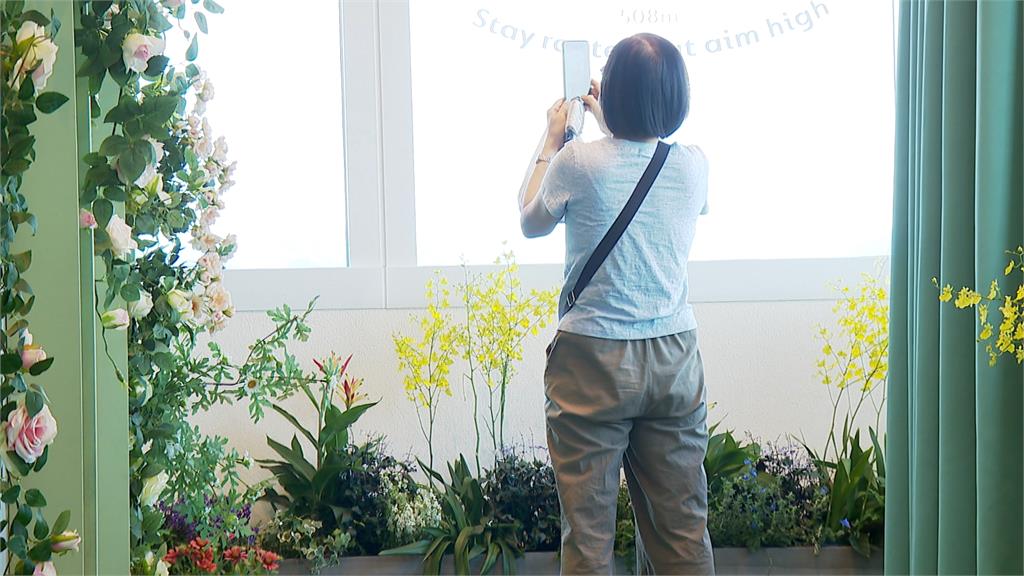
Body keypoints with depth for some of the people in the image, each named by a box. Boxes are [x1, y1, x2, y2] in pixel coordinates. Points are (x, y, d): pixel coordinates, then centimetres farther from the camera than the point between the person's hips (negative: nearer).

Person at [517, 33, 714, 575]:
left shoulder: (579, 163, -13)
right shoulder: (693, 166, -2)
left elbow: (532, 221, 7)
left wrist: (550, 143, 18)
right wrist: (611, 126, 30)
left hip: (593, 359, -4)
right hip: (675, 360, 4)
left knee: (588, 529, 4)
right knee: (683, 528, 10)